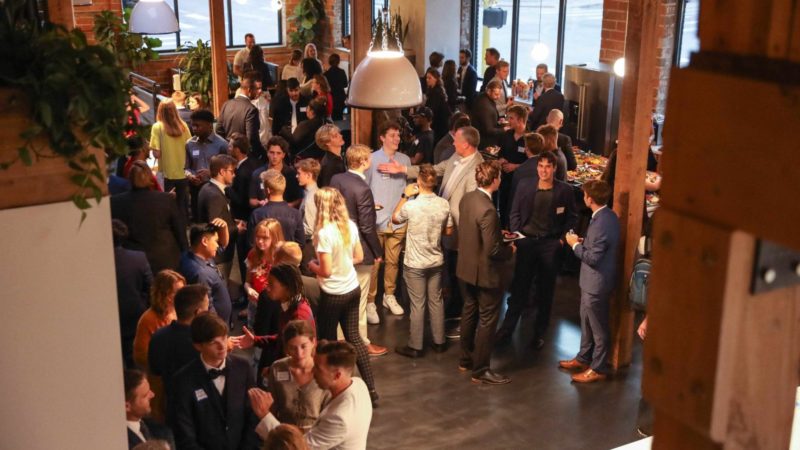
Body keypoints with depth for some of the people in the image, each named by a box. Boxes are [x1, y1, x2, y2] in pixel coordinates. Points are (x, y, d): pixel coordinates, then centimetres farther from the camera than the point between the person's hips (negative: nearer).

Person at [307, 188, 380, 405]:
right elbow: (359, 257, 9)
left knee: (327, 341, 12)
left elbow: (326, 271, -22)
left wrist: (312, 265, -3)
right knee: (354, 337, 16)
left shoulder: (324, 233, -23)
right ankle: (371, 389, 17)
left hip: (333, 295, -7)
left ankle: (332, 389, 25)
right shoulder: (351, 226, -1)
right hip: (353, 289, 7)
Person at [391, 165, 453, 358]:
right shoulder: (444, 204, -9)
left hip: (415, 264, -4)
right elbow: (448, 231, 4)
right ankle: (439, 342, 27)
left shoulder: (410, 206, -21)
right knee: (436, 302, 17)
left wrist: (405, 196, 1)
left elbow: (395, 219, 0)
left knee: (417, 305, 6)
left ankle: (415, 346, 15)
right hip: (436, 261, 4)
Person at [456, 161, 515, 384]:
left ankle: (466, 360, 37)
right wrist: (510, 250, -6)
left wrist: (500, 235, 12)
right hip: (483, 273, -9)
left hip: (465, 268, 9)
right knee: (487, 320, 6)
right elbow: (493, 250, -25)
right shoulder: (487, 210, -28)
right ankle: (480, 370, 16)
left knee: (469, 312, 22)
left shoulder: (467, 198, -2)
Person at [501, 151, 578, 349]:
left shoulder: (565, 190, -4)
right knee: (519, 287, 6)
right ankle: (507, 329, 17)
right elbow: (515, 213, 7)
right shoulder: (524, 186, 0)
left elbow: (572, 218, 3)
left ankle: (539, 333, 21)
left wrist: (563, 238, -7)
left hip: (550, 244, -1)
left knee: (545, 290, 9)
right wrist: (515, 234, -5)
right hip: (526, 241, 1)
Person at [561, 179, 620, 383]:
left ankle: (598, 368, 17)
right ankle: (584, 358, 38)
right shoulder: (607, 215, 4)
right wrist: (583, 242, 5)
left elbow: (593, 258, -26)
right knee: (587, 321, 23)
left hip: (597, 283, -10)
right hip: (592, 281, 10)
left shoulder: (601, 223, -27)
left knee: (598, 327, 5)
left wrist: (576, 245, -13)